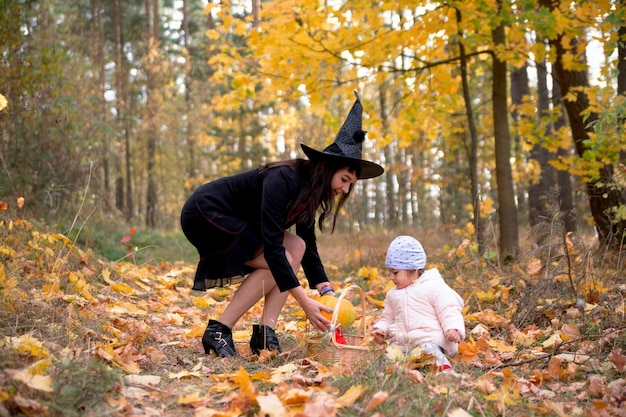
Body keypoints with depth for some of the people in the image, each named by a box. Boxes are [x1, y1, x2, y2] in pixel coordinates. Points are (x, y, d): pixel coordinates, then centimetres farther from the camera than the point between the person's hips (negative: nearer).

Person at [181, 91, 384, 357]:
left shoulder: (309, 191, -1)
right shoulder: (282, 180, -28)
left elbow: (309, 248, 2)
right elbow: (272, 245, -31)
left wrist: (328, 294, -10)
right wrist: (304, 302, -31)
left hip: (233, 220, 9)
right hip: (204, 214, -9)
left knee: (296, 247, -7)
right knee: (278, 262, -17)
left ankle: (265, 333, -10)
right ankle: (218, 331, -11)